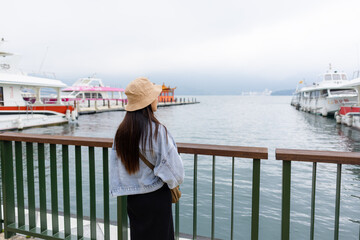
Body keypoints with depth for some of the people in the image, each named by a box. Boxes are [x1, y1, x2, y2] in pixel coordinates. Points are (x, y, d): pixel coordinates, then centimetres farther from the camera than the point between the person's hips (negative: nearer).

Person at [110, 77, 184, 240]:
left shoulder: (121, 131, -4)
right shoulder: (157, 130, -22)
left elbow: (115, 164, 3)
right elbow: (171, 164, -18)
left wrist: (130, 185, 14)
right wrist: (176, 181, 3)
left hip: (132, 198, 6)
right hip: (156, 197, -5)